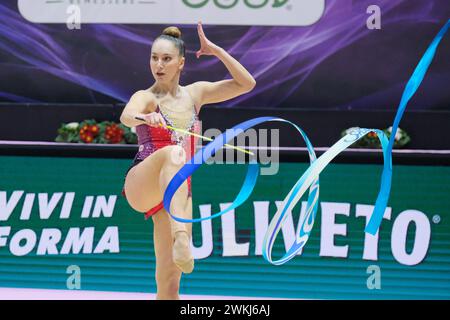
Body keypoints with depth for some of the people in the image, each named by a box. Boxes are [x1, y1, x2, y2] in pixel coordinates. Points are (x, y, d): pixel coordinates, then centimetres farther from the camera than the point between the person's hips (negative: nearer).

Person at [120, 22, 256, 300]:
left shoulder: (194, 94, 11)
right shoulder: (146, 97, -4)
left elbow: (246, 83, 10)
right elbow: (126, 116, -28)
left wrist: (216, 51, 1)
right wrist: (145, 118, -51)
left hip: (179, 193, 5)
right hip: (141, 186, -5)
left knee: (170, 282, -1)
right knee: (173, 153, -39)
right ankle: (180, 236, -60)